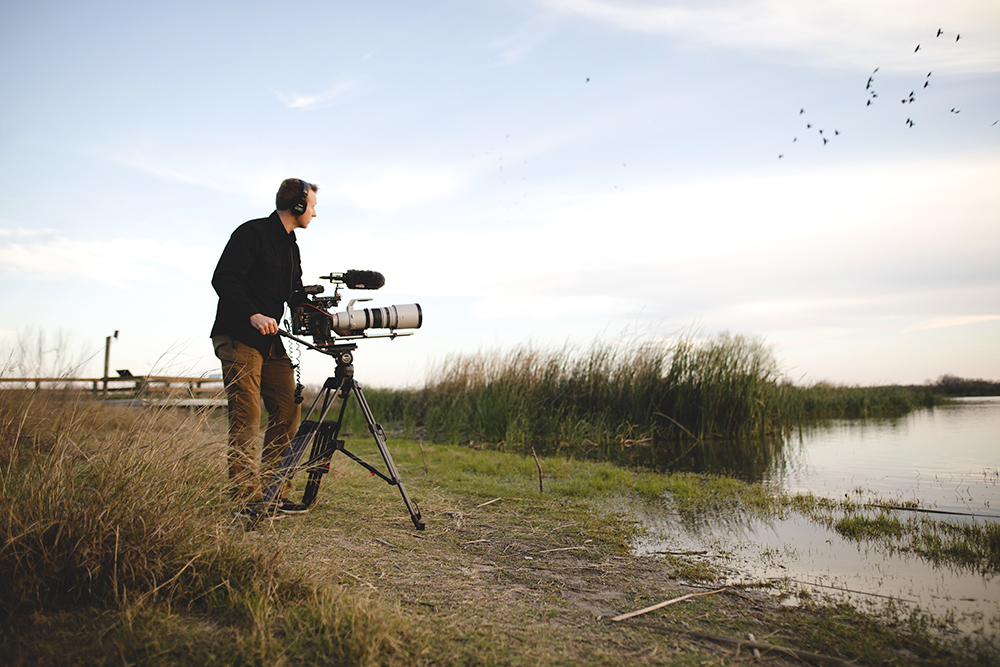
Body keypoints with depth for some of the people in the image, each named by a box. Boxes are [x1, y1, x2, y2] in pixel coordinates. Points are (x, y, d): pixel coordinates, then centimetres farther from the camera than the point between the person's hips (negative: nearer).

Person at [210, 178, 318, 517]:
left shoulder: (291, 247, 20)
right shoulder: (252, 233, -6)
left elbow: (296, 297, 21)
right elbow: (222, 279, -15)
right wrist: (253, 315, -25)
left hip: (271, 342, 9)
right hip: (238, 339, -9)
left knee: (288, 415, 4)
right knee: (246, 420, -10)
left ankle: (274, 494, 11)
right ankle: (247, 500, -6)